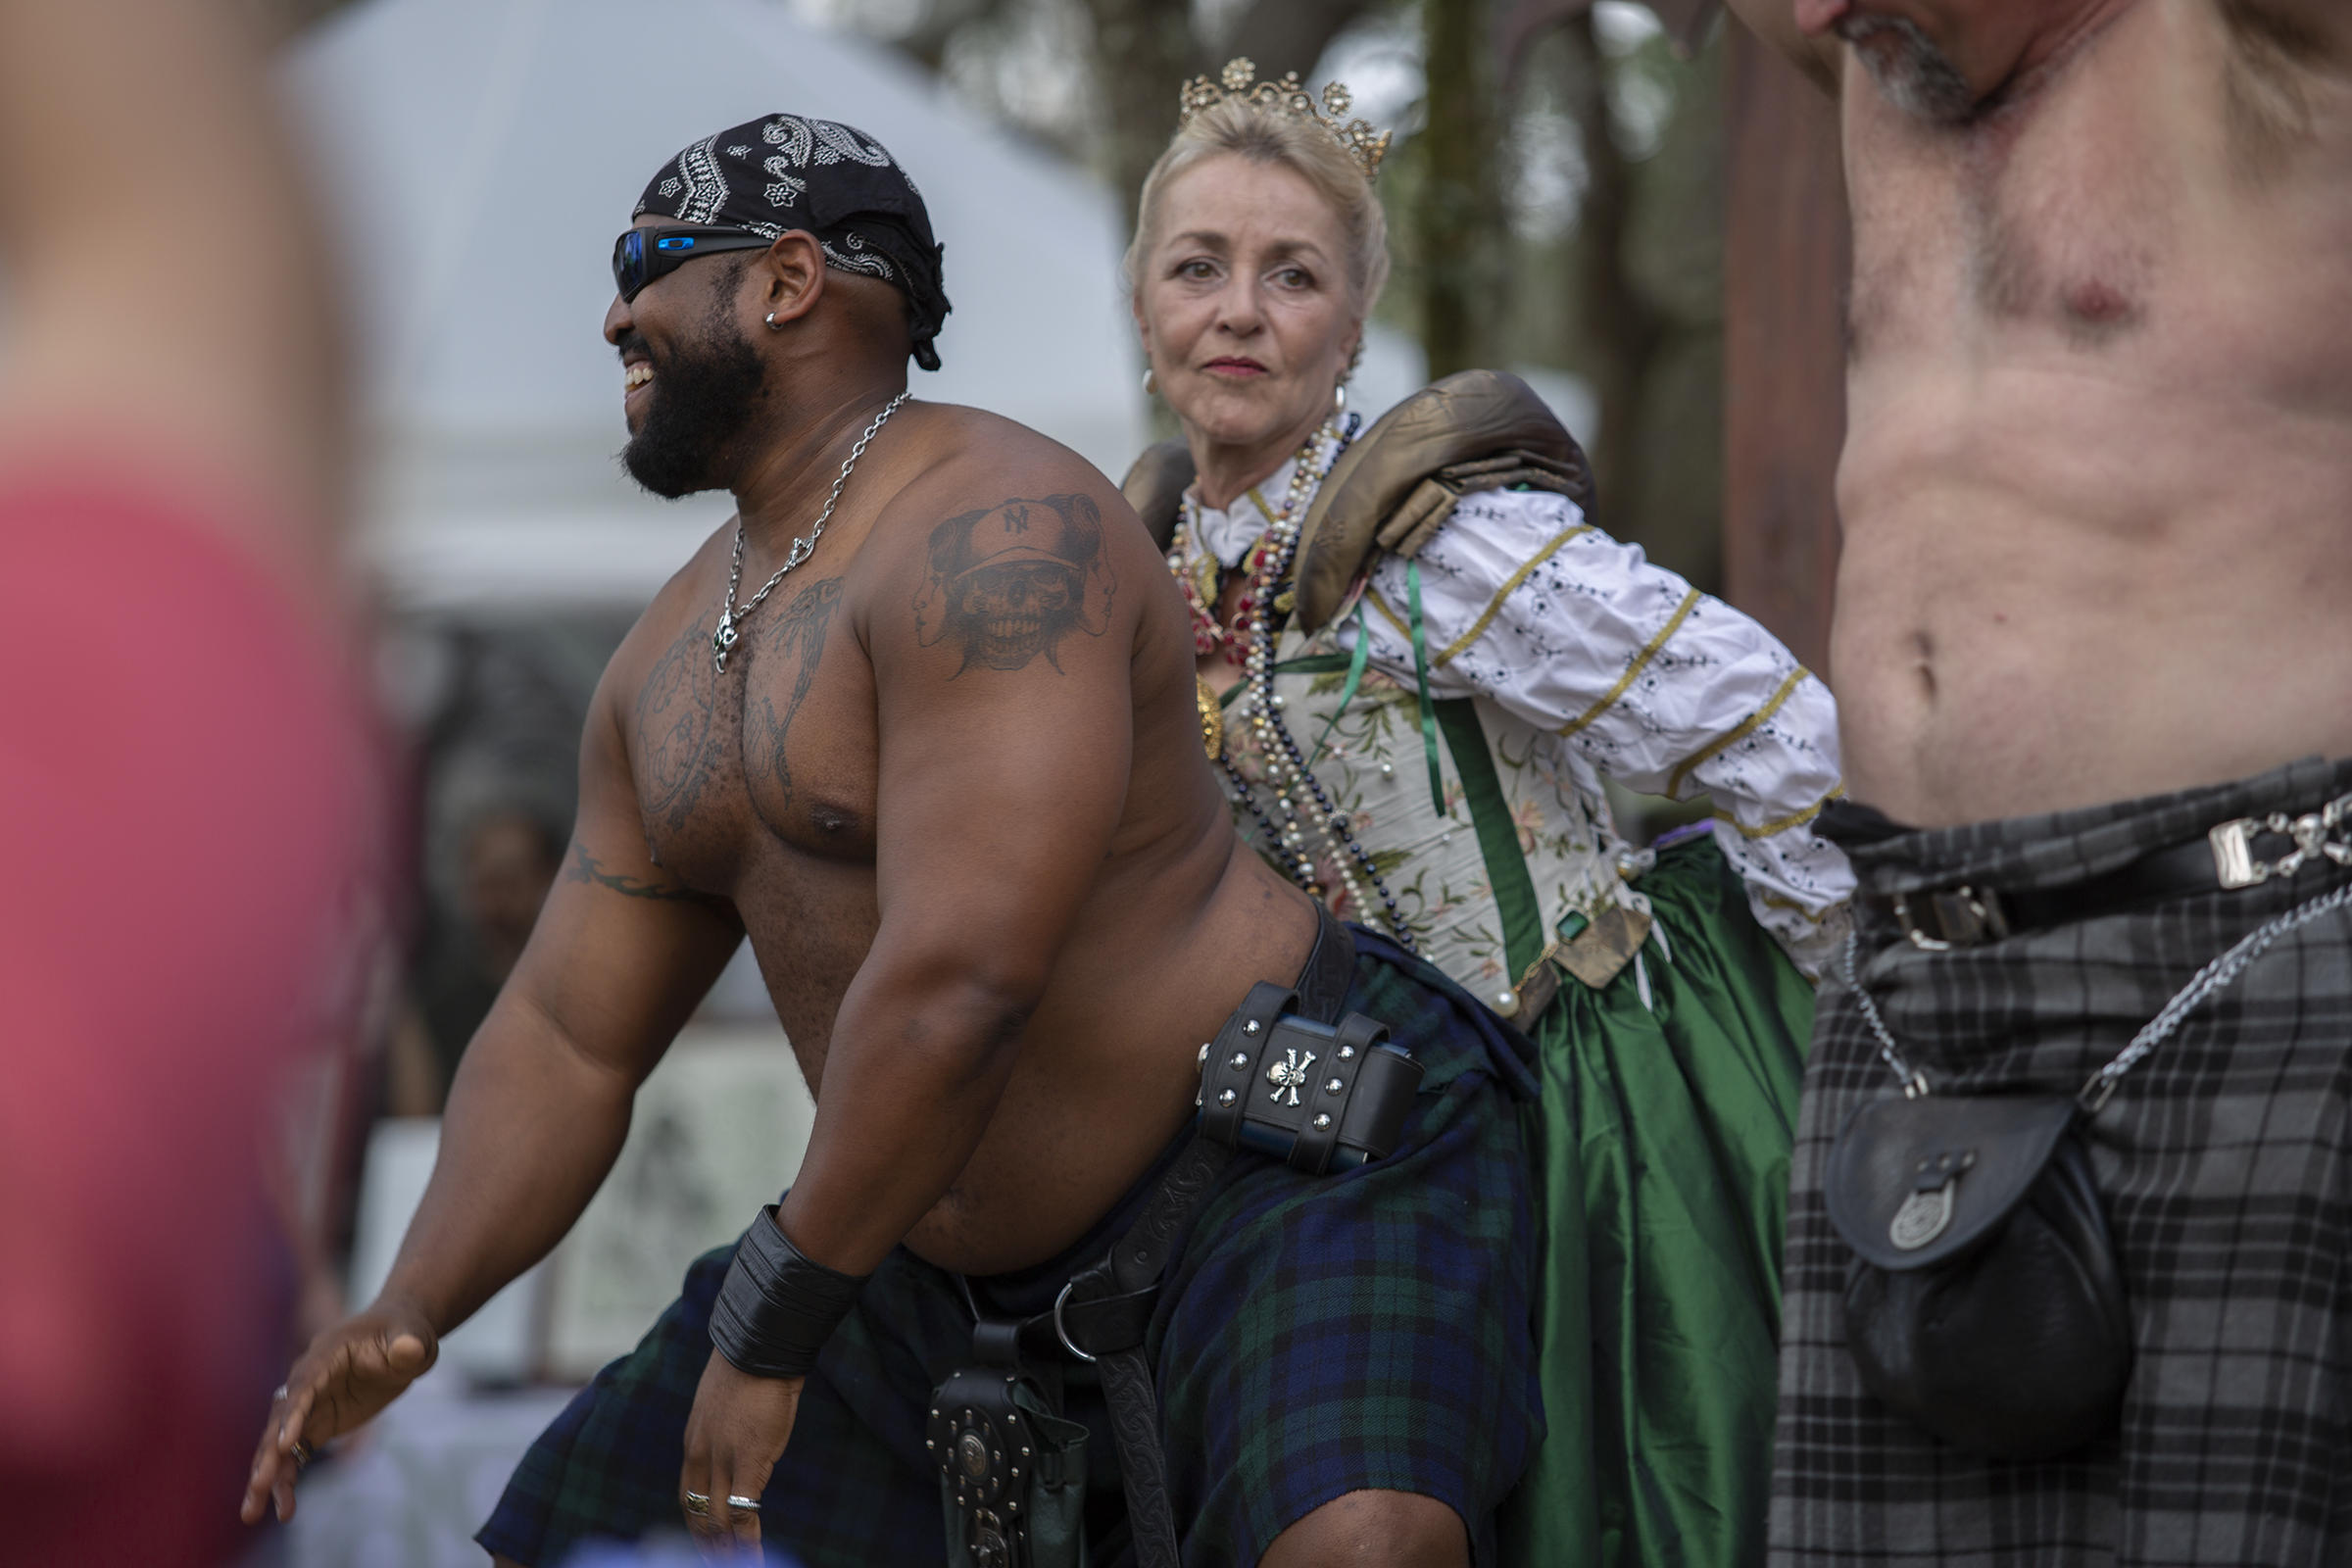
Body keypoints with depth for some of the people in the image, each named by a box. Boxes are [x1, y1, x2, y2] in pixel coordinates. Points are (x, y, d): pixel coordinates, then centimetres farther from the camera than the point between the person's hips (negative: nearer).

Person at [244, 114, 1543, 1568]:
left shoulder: (994, 534, -21)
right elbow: (567, 1034, 10)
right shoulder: (669, 665, 9)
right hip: (952, 1267, 9)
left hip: (1296, 1158, -9)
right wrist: (412, 1310, -7)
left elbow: (959, 981, -29)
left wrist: (773, 1323, -22)